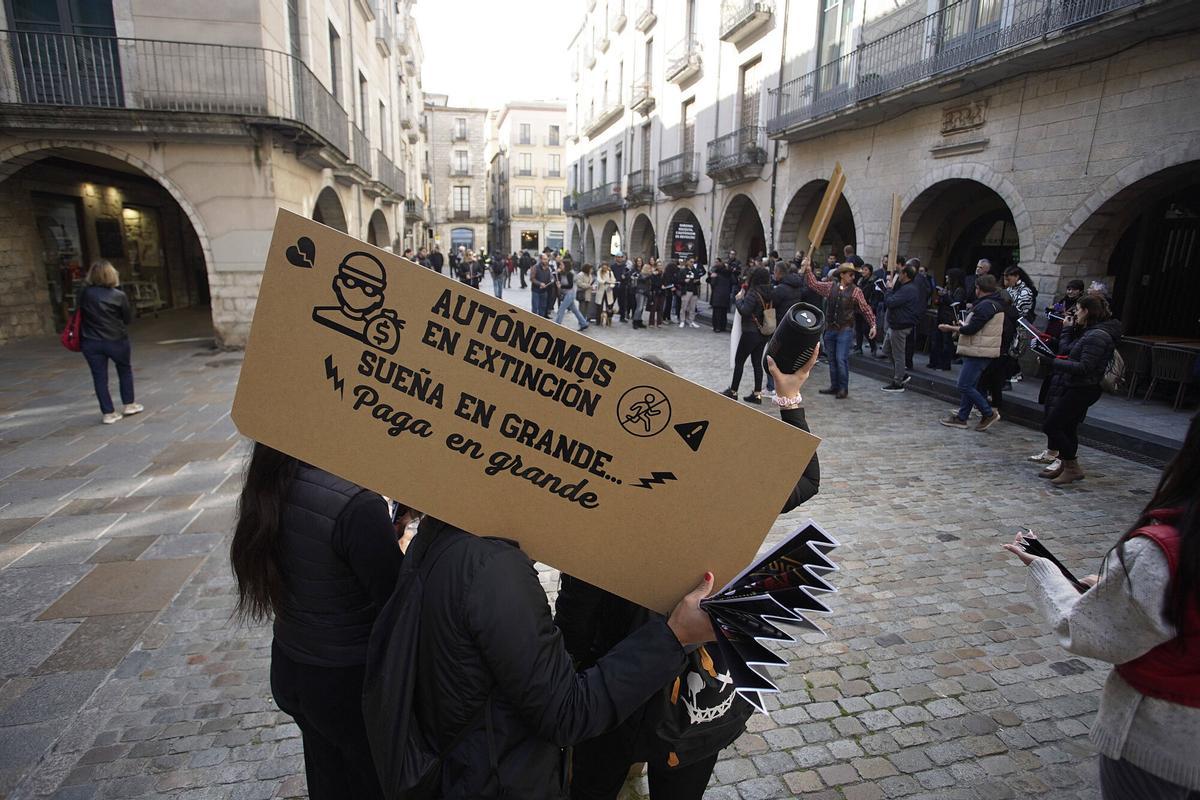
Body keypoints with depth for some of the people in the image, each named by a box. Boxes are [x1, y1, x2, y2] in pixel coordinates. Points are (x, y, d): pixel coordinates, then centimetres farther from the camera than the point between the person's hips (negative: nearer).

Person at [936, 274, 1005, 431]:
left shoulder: (986, 305, -17)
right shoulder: (995, 304, 16)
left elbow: (971, 329, -21)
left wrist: (951, 328, -8)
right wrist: (962, 326, 19)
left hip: (978, 353, -11)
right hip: (980, 352, 11)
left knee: (964, 386, -9)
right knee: (969, 385, 13)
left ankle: (989, 413, -2)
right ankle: (961, 417, 18)